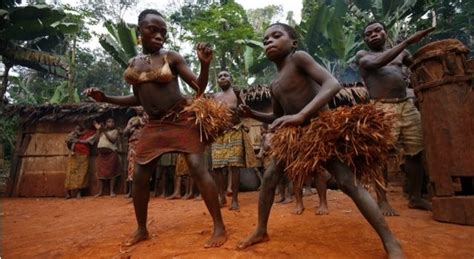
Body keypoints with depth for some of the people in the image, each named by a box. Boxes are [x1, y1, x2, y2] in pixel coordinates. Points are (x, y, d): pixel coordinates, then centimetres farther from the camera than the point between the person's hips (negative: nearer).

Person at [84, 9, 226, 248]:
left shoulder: (172, 57, -3)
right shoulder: (133, 64, 10)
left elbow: (199, 88, -7)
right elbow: (138, 99, 17)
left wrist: (205, 64, -24)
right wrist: (104, 98, 8)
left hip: (181, 119, -5)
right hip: (154, 125, 5)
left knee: (197, 168, -16)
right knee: (140, 176, 5)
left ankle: (219, 227, -6)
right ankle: (141, 230, 25)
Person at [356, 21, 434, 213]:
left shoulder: (401, 53, 21)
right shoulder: (362, 56, 7)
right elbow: (378, 62, -15)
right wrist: (408, 41, -17)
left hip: (408, 106, 5)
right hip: (382, 109, -5)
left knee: (415, 153, 6)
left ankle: (415, 198, 19)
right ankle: (382, 200, 0)